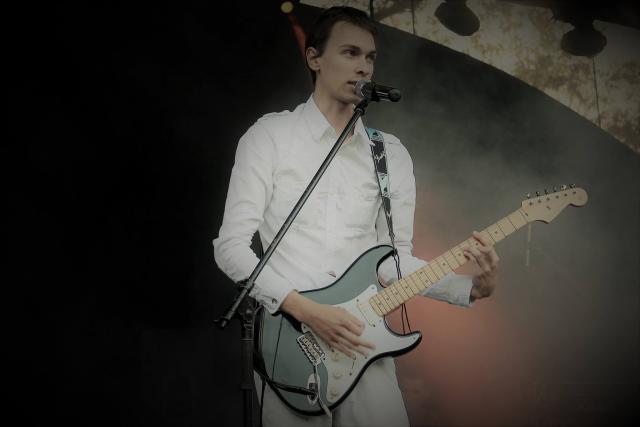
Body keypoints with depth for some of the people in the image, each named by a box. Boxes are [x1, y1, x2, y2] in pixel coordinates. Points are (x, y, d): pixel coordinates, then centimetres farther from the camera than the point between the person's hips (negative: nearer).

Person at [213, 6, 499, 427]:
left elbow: (394, 257, 10)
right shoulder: (269, 136, -1)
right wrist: (306, 310, -17)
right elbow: (231, 245, -7)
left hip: (362, 337, 3)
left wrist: (470, 287, -6)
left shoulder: (391, 153, 11)